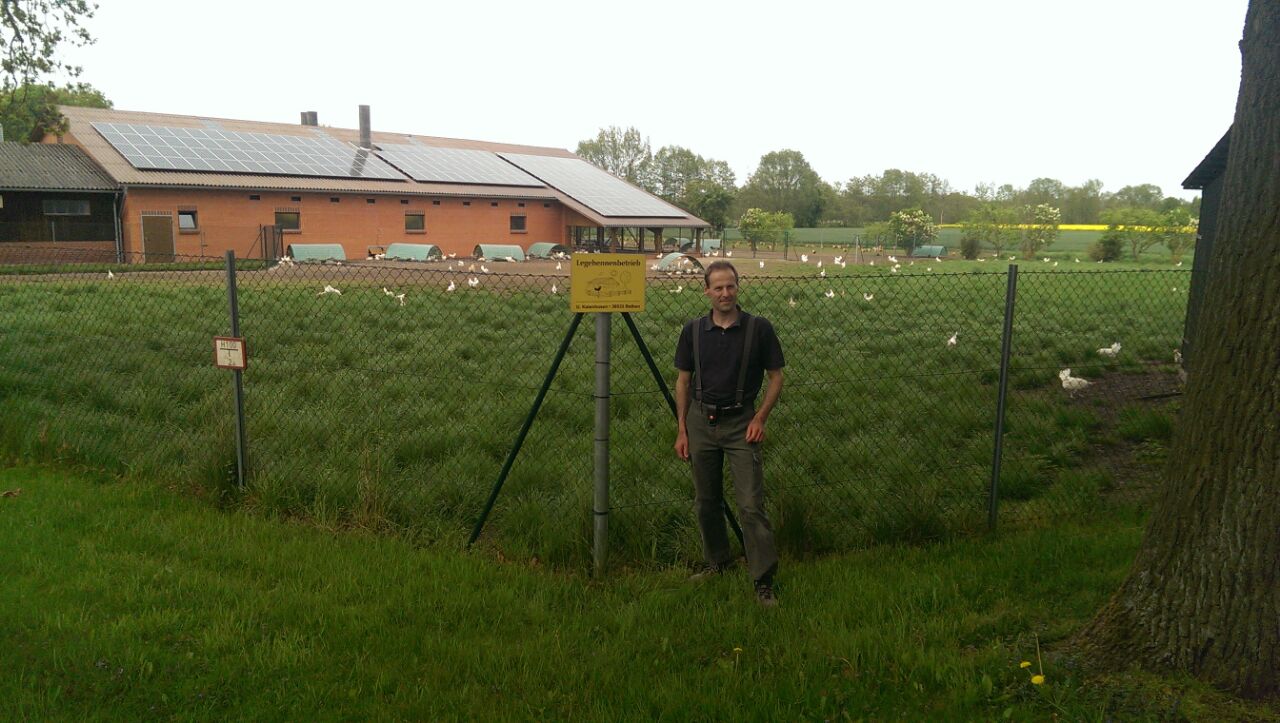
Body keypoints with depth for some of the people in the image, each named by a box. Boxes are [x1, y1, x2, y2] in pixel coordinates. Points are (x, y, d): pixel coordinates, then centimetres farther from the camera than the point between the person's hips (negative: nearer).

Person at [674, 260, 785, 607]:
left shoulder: (759, 328, -6)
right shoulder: (693, 330, 1)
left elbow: (776, 376, 1)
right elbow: (683, 381, 7)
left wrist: (760, 417, -10)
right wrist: (681, 430, 3)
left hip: (741, 424, -3)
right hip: (701, 421, 3)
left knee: (751, 504, -8)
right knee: (706, 501, 12)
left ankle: (764, 580, -3)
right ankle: (717, 561, 31)